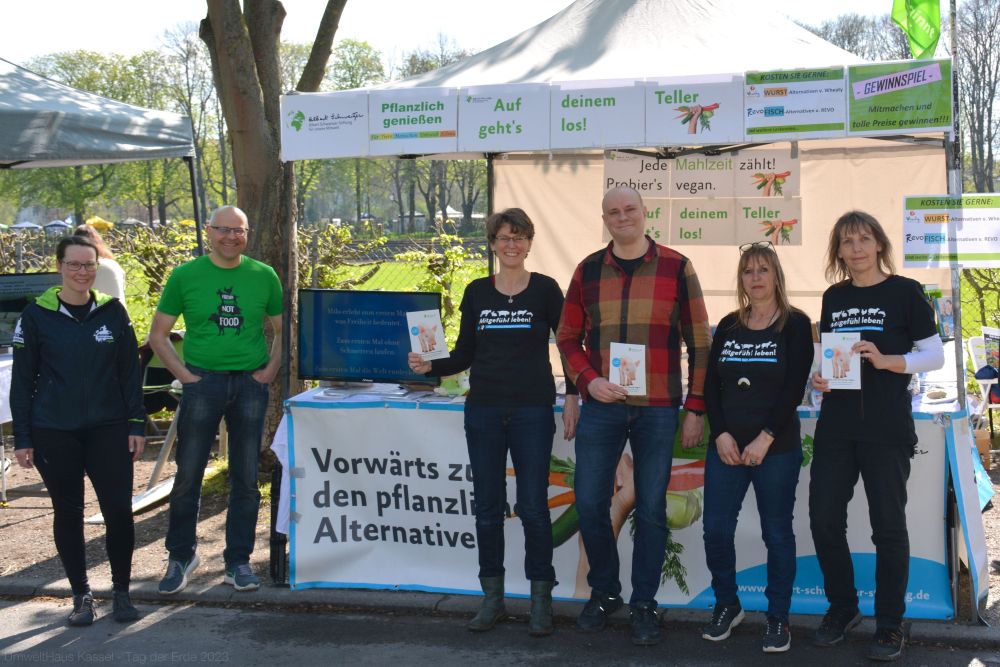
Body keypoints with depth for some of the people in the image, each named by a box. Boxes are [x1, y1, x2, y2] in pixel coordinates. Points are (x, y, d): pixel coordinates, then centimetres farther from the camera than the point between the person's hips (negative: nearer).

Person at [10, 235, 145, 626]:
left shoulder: (113, 312, 3)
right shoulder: (36, 315, -1)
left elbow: (130, 372, 6)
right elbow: (22, 381, 2)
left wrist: (136, 424, 1)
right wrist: (22, 438, -1)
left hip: (108, 429, 1)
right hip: (54, 433, -1)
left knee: (119, 509, -4)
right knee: (68, 513, 7)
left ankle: (121, 592, 14)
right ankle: (81, 595, 22)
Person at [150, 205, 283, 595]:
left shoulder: (263, 276, 5)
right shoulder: (185, 276, 1)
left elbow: (281, 330, 13)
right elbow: (158, 335, 5)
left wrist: (270, 369, 0)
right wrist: (183, 373, -4)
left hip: (250, 384, 1)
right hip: (203, 383, -1)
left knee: (246, 478, 6)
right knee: (188, 474, 2)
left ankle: (238, 562, 18)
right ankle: (181, 557, 18)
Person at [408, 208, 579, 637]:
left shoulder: (544, 289, 0)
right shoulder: (476, 293, 8)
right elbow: (464, 355, 11)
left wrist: (572, 397, -3)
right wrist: (430, 366, -6)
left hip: (532, 411, -3)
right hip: (484, 410, 3)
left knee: (532, 507, -2)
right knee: (487, 506, 7)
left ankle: (541, 600, 9)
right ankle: (492, 597, 18)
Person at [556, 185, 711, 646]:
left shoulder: (676, 267, 1)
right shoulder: (588, 270, 7)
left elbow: (699, 343, 2)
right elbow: (568, 337, 11)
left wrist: (696, 408, -1)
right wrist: (588, 380, -7)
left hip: (657, 410, -2)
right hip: (601, 406, 2)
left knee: (651, 509, 4)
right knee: (590, 504, 4)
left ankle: (644, 604, 19)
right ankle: (604, 592, 25)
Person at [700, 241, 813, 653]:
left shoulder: (795, 325, -1)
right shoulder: (728, 326, 11)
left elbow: (794, 388, -9)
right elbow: (711, 384, 7)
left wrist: (765, 439, -15)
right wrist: (721, 434, -7)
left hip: (776, 449, -3)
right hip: (726, 446, 4)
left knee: (777, 533, 3)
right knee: (716, 529, 1)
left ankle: (778, 618, 14)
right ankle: (727, 604, 21)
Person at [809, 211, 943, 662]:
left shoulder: (904, 292, -2)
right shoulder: (833, 297, 12)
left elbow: (935, 355, -4)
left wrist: (886, 361, -19)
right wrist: (818, 377, -1)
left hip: (887, 429, -4)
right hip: (836, 427, 5)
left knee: (888, 525, 1)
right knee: (824, 519, 4)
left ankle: (890, 624, 15)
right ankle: (842, 607, 24)